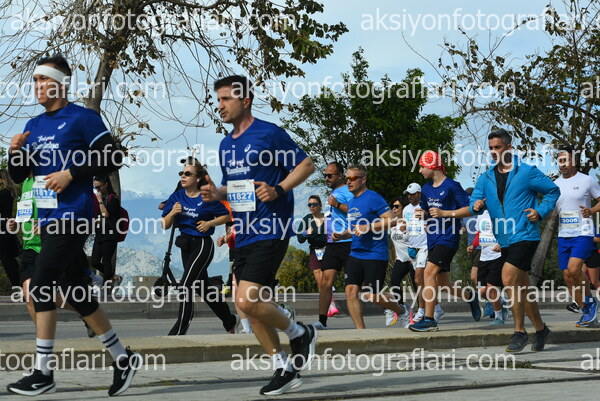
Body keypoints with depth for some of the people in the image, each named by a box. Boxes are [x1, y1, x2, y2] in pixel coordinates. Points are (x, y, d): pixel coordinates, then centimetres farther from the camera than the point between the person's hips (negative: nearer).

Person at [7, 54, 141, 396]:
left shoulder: (82, 119, -7)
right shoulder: (34, 126, 15)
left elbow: (113, 158, -11)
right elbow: (18, 176, 18)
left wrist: (71, 173, -17)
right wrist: (16, 152, -2)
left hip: (72, 217, -9)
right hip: (49, 219, 9)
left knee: (41, 286, -13)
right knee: (76, 292, 11)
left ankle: (43, 373, -7)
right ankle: (123, 357, 22)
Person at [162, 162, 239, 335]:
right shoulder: (176, 197, 4)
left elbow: (226, 216, 2)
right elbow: (165, 225, 2)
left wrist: (210, 223, -13)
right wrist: (172, 212, -16)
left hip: (203, 245, -7)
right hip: (186, 246, 7)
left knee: (186, 285, -15)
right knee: (203, 288, 15)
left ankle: (179, 330, -11)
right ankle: (230, 321, 33)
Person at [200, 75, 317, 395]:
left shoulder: (269, 134, -8)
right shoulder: (226, 145, 15)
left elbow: (306, 165, -6)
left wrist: (278, 190, -20)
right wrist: (216, 194, 5)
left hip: (270, 232, -8)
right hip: (244, 234, 9)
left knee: (247, 301, -18)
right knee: (248, 306, 7)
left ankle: (299, 333, 7)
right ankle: (284, 369, 18)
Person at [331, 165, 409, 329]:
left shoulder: (373, 198, -10)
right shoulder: (351, 202, 16)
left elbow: (390, 220, -17)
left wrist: (367, 227, -22)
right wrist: (342, 235, 8)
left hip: (375, 255, -8)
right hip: (355, 254, 8)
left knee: (371, 295, -6)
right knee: (351, 290, -6)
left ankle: (401, 311, 21)